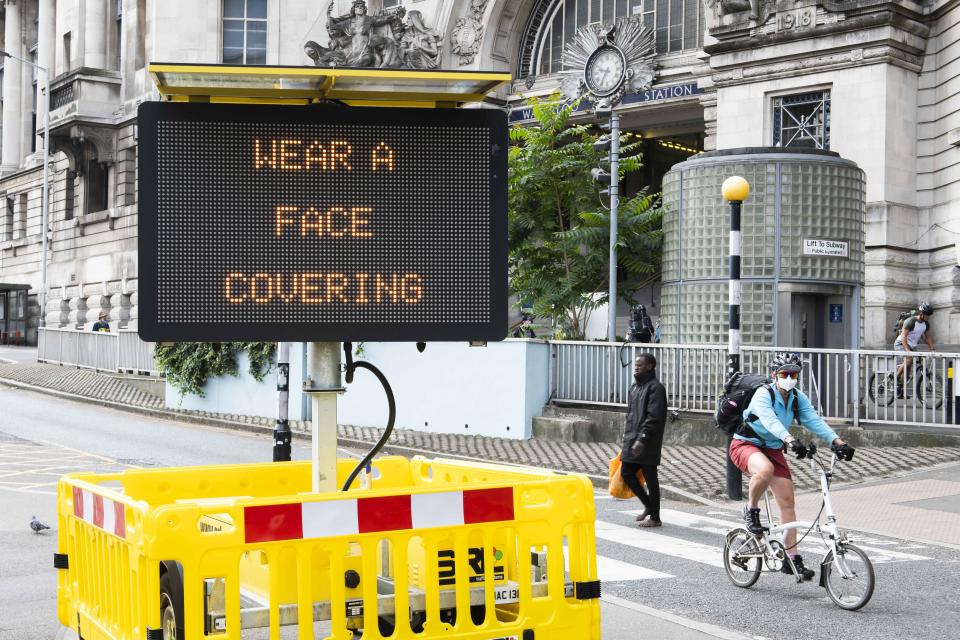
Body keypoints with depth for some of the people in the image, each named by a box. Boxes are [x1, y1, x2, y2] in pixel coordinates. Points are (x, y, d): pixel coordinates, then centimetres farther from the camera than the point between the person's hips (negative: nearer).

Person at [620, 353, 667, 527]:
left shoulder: (655, 388, -12)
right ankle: (649, 505, 25)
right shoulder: (635, 387, 16)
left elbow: (654, 418, -20)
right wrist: (627, 434, 19)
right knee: (626, 473, 9)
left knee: (650, 478, -1)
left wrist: (642, 439, -25)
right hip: (632, 440, 9)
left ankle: (654, 517, 10)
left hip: (647, 443, -9)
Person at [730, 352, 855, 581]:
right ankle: (751, 511, -12)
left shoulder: (798, 398, -2)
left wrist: (838, 442, -30)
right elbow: (770, 421, -39)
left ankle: (792, 559, 2)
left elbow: (815, 421, -14)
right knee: (765, 469, -40)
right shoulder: (763, 394, -21)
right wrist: (791, 440, -56)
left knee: (787, 501, -3)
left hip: (773, 449, 6)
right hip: (746, 444, -6)